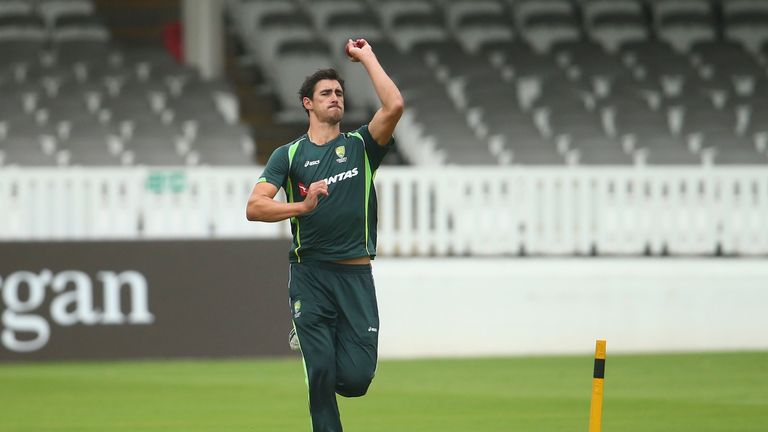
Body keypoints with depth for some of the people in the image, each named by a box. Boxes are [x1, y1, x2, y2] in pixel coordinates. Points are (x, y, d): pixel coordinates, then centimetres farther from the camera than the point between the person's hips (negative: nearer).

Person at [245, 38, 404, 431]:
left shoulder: (360, 145, 10)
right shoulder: (289, 155, 9)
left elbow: (393, 107, -7)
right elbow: (254, 207, -2)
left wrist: (367, 57, 0)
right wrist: (302, 206, -17)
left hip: (356, 275, 1)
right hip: (310, 275, -1)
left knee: (355, 379, -6)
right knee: (322, 374, -7)